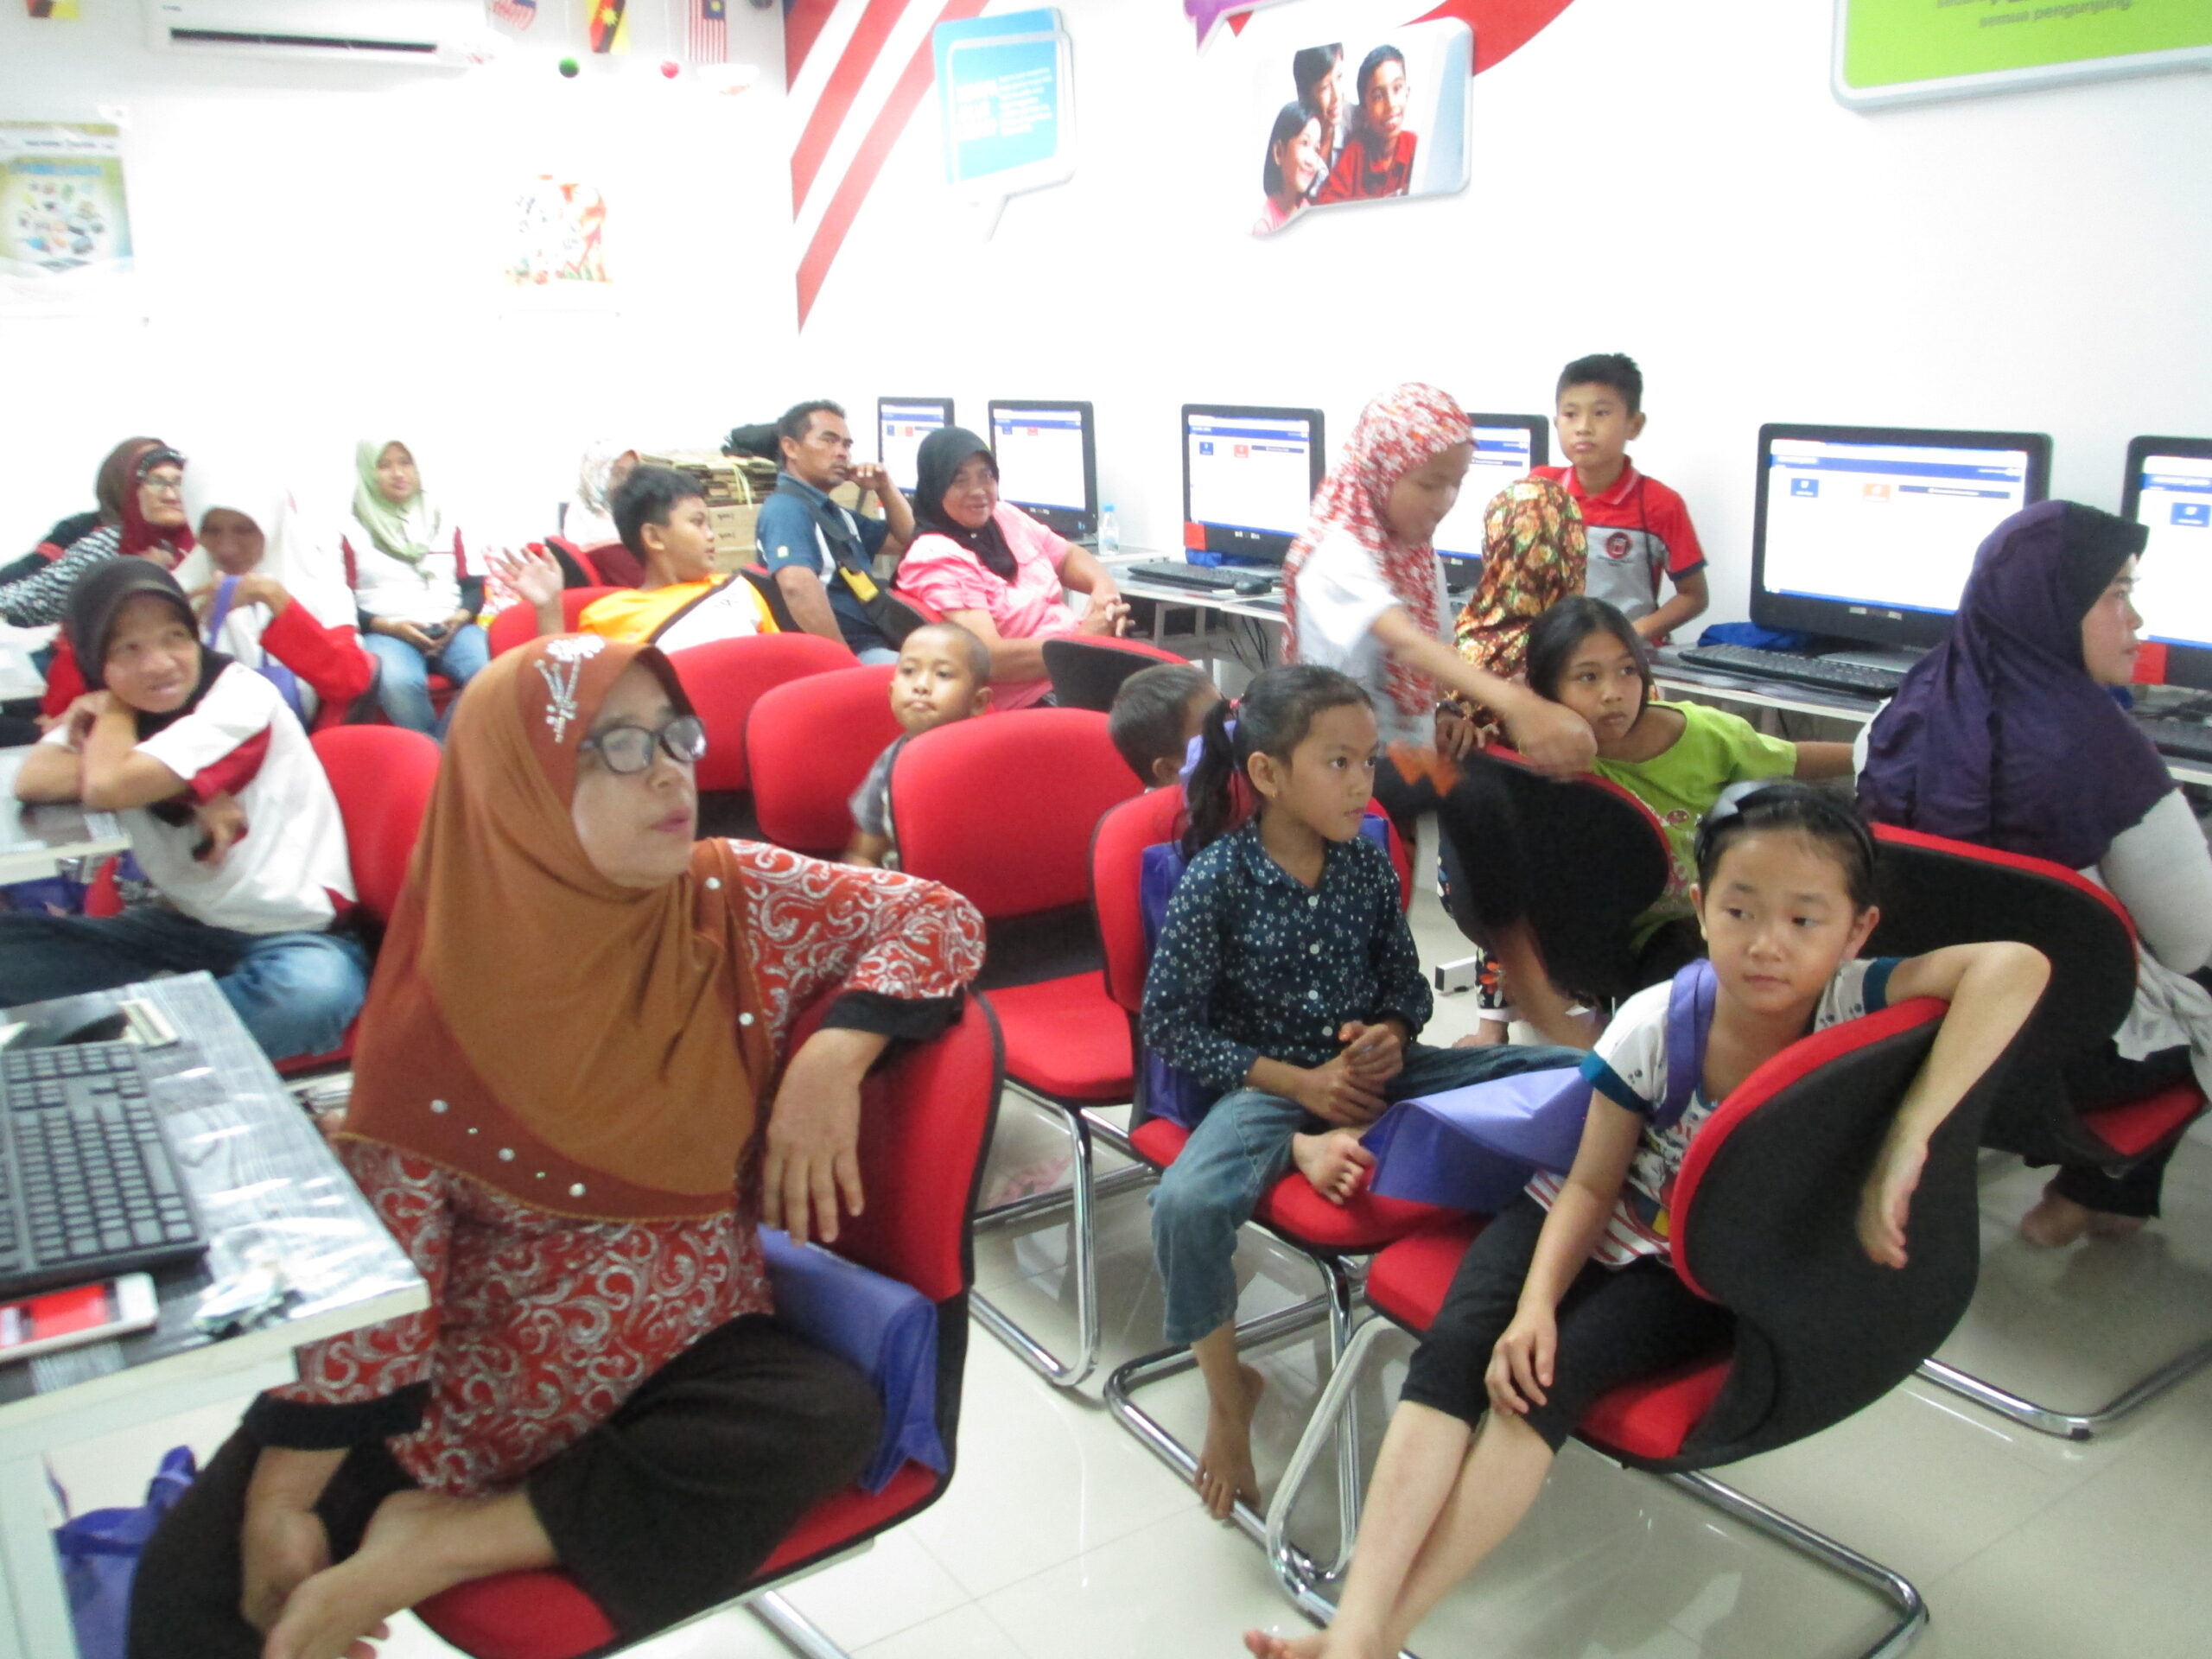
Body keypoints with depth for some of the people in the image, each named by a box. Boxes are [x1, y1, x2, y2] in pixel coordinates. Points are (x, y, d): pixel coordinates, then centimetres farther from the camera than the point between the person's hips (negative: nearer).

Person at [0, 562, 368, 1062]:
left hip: (292, 935, -6)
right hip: (180, 927, 6)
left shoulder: (242, 697, -14)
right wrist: (187, 787, -22)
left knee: (308, 993, -39)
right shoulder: (116, 719, 6)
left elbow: (108, 787, -23)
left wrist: (115, 709, -3)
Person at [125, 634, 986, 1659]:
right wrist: (280, 1504, -15)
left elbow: (940, 920, -6)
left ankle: (453, 1538, -18)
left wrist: (832, 1059, -21)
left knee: (831, 1417, -30)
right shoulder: (452, 990, -12)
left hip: (684, 1348, 2)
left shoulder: (736, 904, -8)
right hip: (476, 1369, -1)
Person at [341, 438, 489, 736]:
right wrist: (390, 626, -11)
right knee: (399, 683, -39)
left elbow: (473, 586, 17)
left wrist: (461, 617, -5)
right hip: (386, 633, -2)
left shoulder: (444, 524, 21)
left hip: (451, 629, 2)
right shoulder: (353, 531, 11)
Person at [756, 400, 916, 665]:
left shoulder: (834, 513, 22)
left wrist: (885, 488, 13)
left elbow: (907, 540, 30)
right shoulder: (786, 508, -10)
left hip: (876, 642, 10)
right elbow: (797, 585, -27)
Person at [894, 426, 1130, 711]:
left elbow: (1069, 557, 24)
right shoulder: (935, 558, -13)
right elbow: (991, 659, -21)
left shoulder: (1004, 516, 11)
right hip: (1035, 703, -8)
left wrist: (1104, 588, 0)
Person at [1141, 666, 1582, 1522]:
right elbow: (1169, 1024, -10)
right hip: (1268, 1085, -5)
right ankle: (1227, 1394, -7)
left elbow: (1407, 979, 14)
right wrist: (1296, 1079, -16)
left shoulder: (1367, 862, 2)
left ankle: (1338, 1147, -20)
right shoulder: (1215, 879, -12)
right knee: (1185, 1205, -36)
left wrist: (1393, 1034, -10)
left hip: (1370, 1071, 5)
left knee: (1573, 1074, -8)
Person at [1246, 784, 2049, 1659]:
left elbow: (2015, 964, -43)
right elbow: (1592, 1186, -9)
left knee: (1553, 1376, -28)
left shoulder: (1855, 1003, -24)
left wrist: (1905, 1143, -49)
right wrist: (1536, 1302, -24)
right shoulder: (1653, 1026, -19)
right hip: (1579, 1222, 2)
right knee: (1457, 1346, -25)